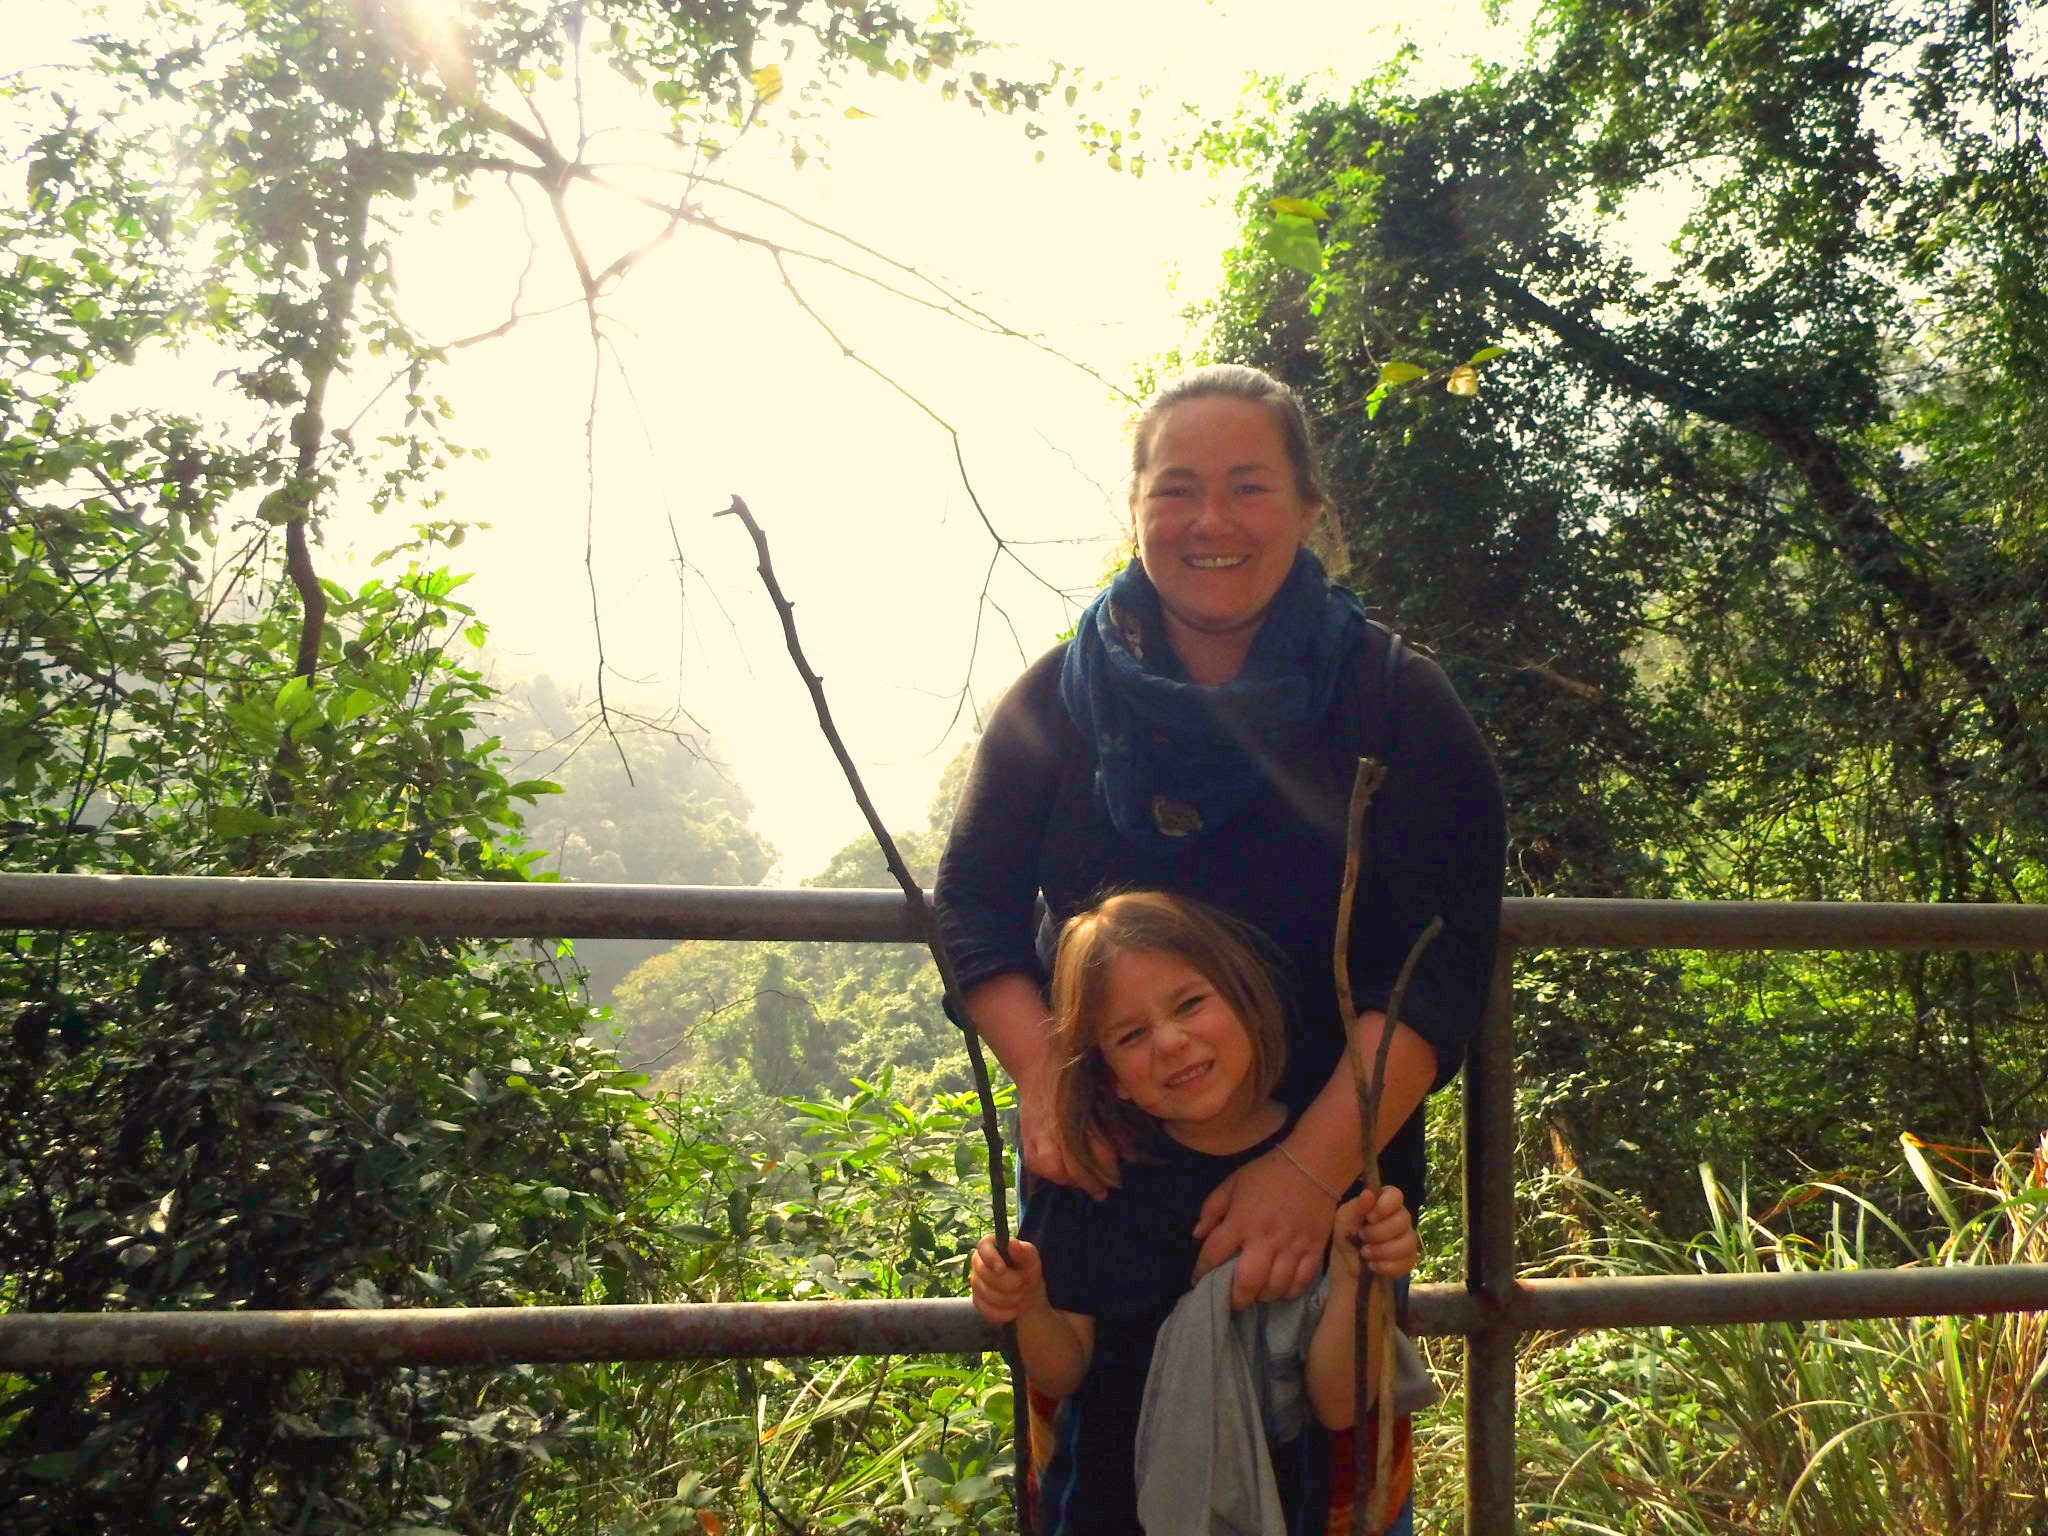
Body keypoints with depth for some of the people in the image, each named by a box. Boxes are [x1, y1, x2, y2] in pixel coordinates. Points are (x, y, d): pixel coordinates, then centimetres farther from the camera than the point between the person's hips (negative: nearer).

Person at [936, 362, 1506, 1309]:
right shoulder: (1058, 697, -2)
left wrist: (1317, 1165, -26)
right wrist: (1043, 1075, -16)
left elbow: (1439, 970, -15)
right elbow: (973, 905, 0)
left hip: (1332, 1175, -1)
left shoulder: (1398, 706, -9)